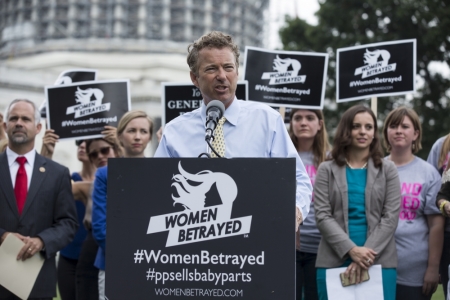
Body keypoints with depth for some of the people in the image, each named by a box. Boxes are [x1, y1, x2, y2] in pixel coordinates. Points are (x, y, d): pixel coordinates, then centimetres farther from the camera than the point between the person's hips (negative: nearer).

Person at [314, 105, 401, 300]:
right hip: (334, 261, 0)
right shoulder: (327, 170, 7)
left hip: (380, 262, 0)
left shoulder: (387, 170, 9)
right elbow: (322, 217, -2)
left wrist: (368, 254, -13)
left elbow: (391, 217, 0)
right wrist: (351, 250, -16)